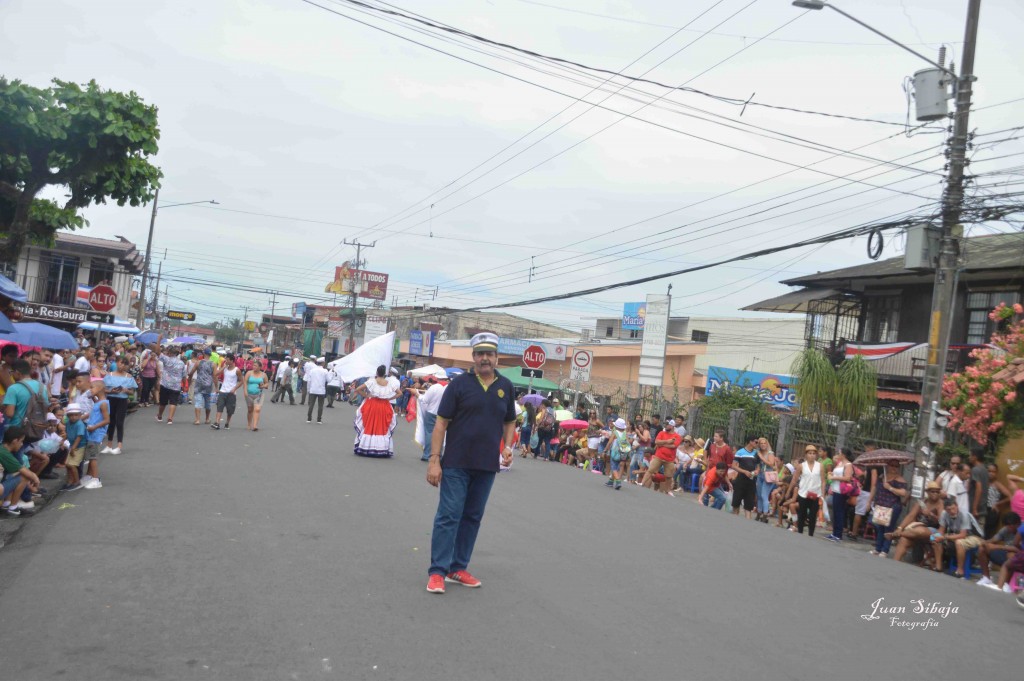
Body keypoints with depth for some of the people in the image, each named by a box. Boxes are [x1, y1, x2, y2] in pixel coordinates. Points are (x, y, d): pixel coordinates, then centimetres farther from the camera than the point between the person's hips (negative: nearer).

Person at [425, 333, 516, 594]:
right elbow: (441, 423, -7)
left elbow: (510, 422, 19)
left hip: (487, 466, 4)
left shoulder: (506, 387, 6)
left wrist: (508, 446, 0)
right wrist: (434, 460, -12)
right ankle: (437, 572, 3)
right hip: (456, 464, -4)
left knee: (472, 517, 11)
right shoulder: (459, 383, -5)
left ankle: (458, 568, 22)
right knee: (448, 516, -4)